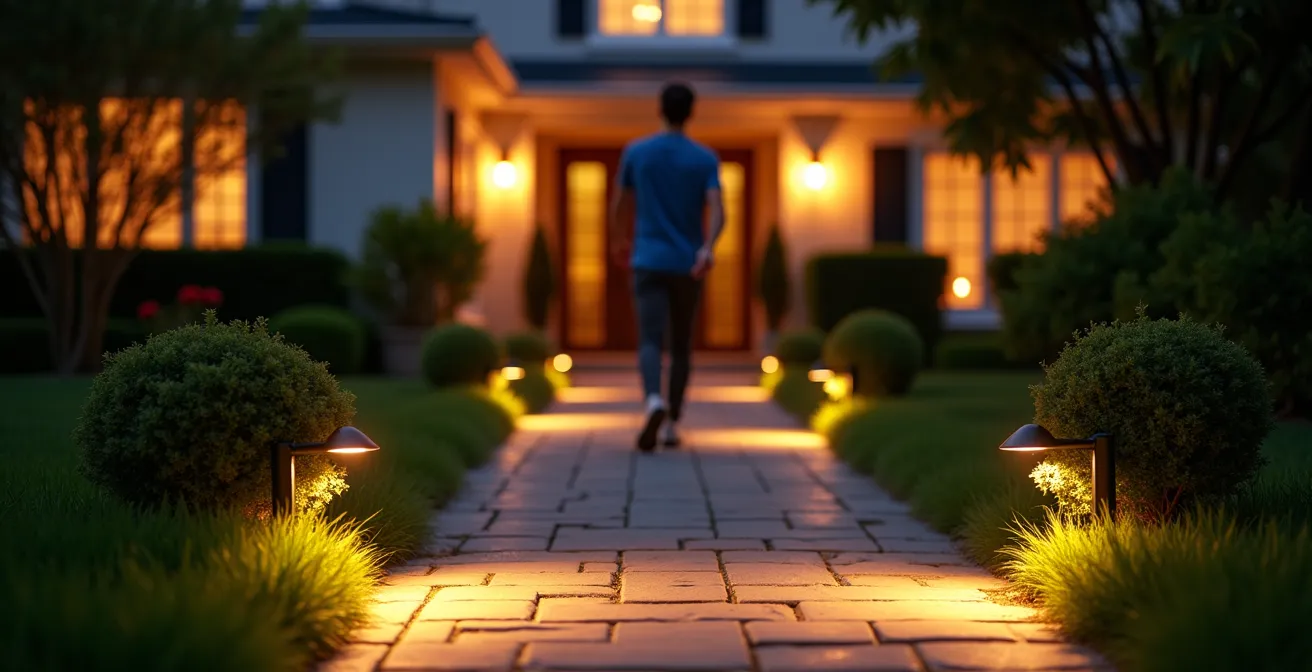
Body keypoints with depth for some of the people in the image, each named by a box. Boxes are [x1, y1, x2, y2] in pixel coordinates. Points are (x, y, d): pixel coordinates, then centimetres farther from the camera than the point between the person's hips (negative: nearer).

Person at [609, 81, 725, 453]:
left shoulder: (635, 151, 2)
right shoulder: (706, 159, 1)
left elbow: (618, 205, 11)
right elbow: (717, 210, -16)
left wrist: (619, 238, 29)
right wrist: (707, 248, -29)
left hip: (648, 263, -1)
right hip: (688, 266, 1)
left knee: (650, 341, -11)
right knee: (681, 345, 16)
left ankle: (655, 401, -39)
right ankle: (672, 424, 15)